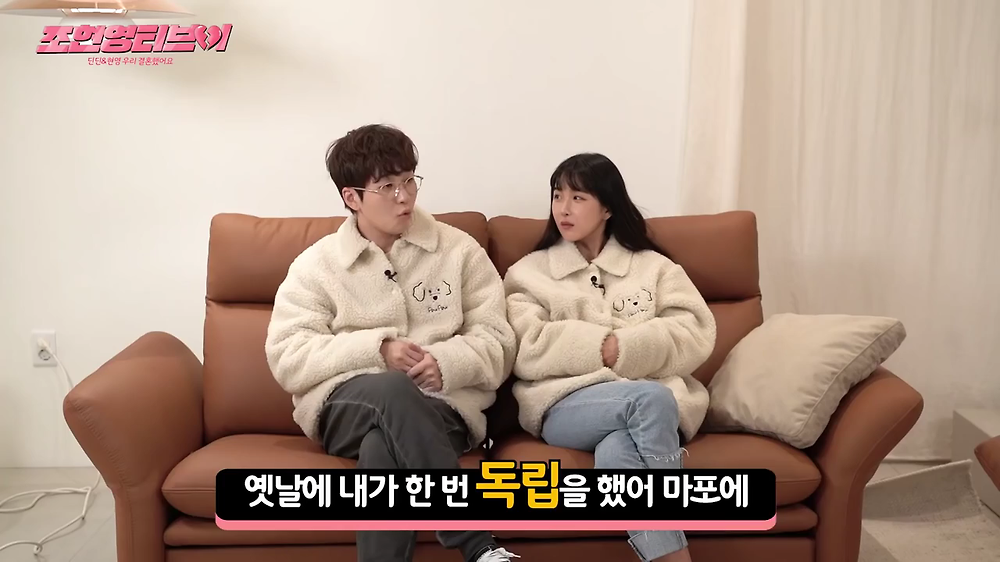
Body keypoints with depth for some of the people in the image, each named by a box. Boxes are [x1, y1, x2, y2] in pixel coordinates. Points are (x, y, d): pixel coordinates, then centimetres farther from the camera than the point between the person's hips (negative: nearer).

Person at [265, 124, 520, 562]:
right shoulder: (316, 263, 9)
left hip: (442, 406, 0)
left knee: (383, 448, -37)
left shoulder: (460, 250, 10)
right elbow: (287, 359, -1)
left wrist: (447, 362, -17)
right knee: (392, 389, -37)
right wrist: (376, 350, -13)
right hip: (346, 406, 0)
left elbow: (497, 343, 5)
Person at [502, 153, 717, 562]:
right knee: (650, 399, -34)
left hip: (651, 397, 1)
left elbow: (696, 336, 3)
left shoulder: (654, 267, 17)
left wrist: (626, 349, -10)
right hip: (566, 403, 0)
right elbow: (526, 352, -1)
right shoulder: (528, 272, 15)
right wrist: (599, 347, -9)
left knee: (616, 453, -37)